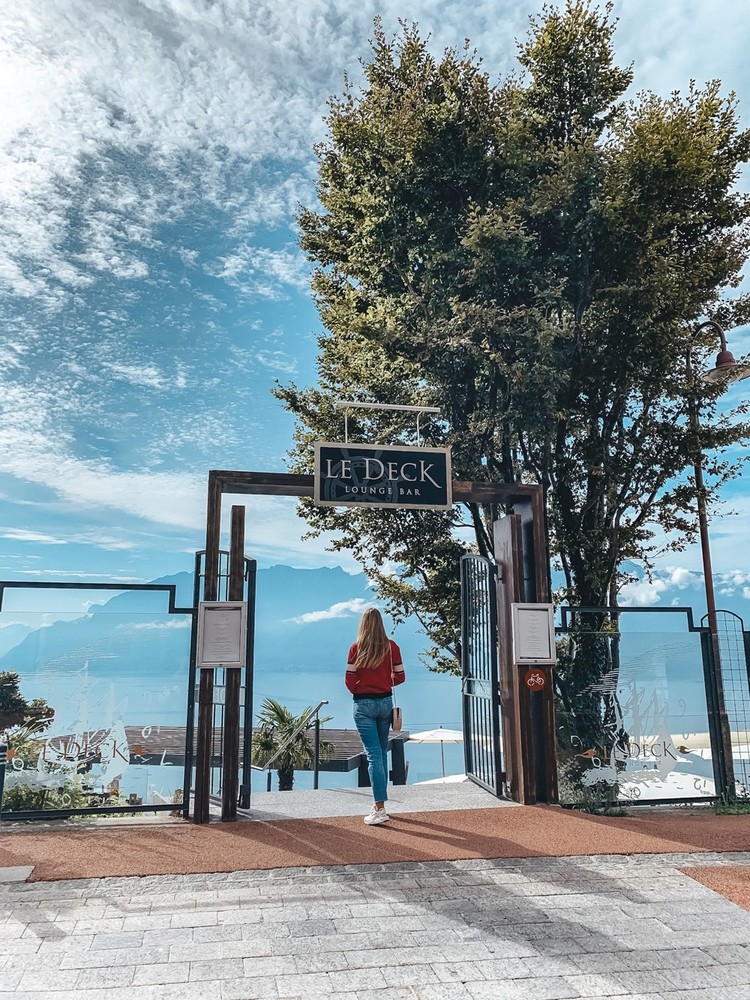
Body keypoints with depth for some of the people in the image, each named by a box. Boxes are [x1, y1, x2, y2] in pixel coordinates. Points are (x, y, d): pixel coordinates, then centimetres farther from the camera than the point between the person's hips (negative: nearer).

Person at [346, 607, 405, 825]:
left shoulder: (356, 648, -9)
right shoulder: (391, 647, -3)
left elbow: (350, 680, -8)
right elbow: (400, 677, 1)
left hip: (363, 705, -3)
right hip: (385, 702, 3)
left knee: (373, 754, -4)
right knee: (382, 752, 17)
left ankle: (380, 809, -10)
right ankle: (379, 802, 26)